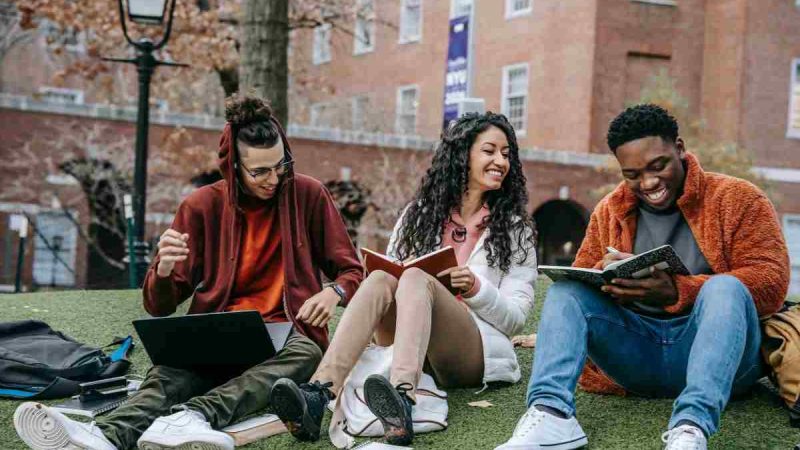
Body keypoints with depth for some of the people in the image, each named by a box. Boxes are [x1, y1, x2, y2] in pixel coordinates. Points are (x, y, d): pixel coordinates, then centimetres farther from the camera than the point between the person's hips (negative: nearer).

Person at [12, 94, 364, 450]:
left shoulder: (308, 195, 2)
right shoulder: (202, 206, 2)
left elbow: (351, 271, 9)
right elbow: (159, 307, 3)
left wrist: (335, 292, -16)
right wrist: (164, 270, -22)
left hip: (286, 334, 0)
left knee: (306, 353, -36)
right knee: (173, 371, -33)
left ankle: (194, 416, -58)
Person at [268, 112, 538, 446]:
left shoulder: (515, 229, 9)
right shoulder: (419, 214, 16)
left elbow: (516, 317, 4)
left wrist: (477, 289, -14)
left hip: (476, 352, -2)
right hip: (407, 343, 3)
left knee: (416, 279, -31)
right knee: (381, 278, -27)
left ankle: (402, 400, -60)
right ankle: (318, 394, -49)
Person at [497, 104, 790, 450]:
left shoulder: (738, 199, 0)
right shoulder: (609, 211, 13)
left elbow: (772, 281, -12)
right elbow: (578, 281, 12)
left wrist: (676, 292, -25)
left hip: (713, 354, -3)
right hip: (635, 355, 4)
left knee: (725, 287, -31)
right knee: (565, 289, -13)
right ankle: (551, 413, -36)